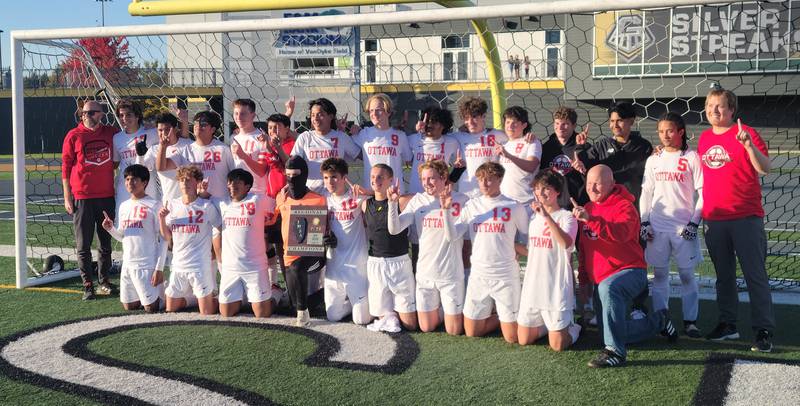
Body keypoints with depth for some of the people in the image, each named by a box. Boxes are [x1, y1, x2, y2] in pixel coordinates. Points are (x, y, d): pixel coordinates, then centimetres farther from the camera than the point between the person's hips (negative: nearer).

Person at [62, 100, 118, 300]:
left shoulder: (112, 133, 4)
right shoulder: (74, 136, -2)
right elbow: (65, 167, -2)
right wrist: (67, 197, -6)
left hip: (107, 196, 3)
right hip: (82, 197, -3)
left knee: (106, 242, 10)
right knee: (83, 245, 1)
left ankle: (104, 281, 21)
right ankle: (87, 285, 9)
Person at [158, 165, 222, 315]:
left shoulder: (207, 206, -8)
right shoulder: (172, 205, 5)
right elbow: (167, 238, 8)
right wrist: (162, 219, -7)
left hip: (200, 266, -5)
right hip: (178, 265, 5)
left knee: (207, 313, -2)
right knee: (170, 309, 14)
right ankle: (195, 298, 38)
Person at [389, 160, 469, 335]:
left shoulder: (460, 200, -9)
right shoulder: (418, 200, 0)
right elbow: (394, 229, -5)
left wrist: (447, 208, -20)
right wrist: (393, 202, -18)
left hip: (451, 275, -3)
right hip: (425, 274, 3)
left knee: (454, 331, 5)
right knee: (426, 327, 13)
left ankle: (457, 311, 36)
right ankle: (440, 308, 42)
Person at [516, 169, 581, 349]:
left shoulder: (566, 217, -8)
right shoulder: (534, 217, 12)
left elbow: (566, 243, -29)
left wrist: (546, 216, -35)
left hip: (556, 287, -6)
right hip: (532, 286, 6)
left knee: (558, 345, -2)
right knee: (524, 340, 10)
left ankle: (573, 328, 29)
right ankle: (549, 325, 36)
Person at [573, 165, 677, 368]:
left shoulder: (624, 206, -11)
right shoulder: (587, 209, 11)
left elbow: (621, 234, -33)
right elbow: (583, 248, 19)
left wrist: (590, 219, -42)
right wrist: (583, 279, 15)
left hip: (630, 271, -8)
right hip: (601, 280, 8)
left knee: (608, 288, -42)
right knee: (608, 330, 10)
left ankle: (615, 351, -37)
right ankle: (659, 320, 31)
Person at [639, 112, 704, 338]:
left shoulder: (691, 158, -1)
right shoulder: (653, 160, 9)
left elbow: (703, 192, -3)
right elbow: (646, 193, 11)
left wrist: (694, 222, -9)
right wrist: (644, 222, 2)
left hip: (683, 227, -3)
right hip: (657, 227, 3)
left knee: (687, 274, 1)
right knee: (659, 274, 7)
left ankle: (690, 320, 9)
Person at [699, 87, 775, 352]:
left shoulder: (746, 133, -6)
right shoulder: (704, 138, 10)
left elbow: (765, 169, -17)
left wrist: (748, 145, -30)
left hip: (746, 218, -5)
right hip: (714, 219, 5)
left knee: (755, 275, -3)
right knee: (723, 275, 13)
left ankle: (764, 331, 1)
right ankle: (727, 324, 24)